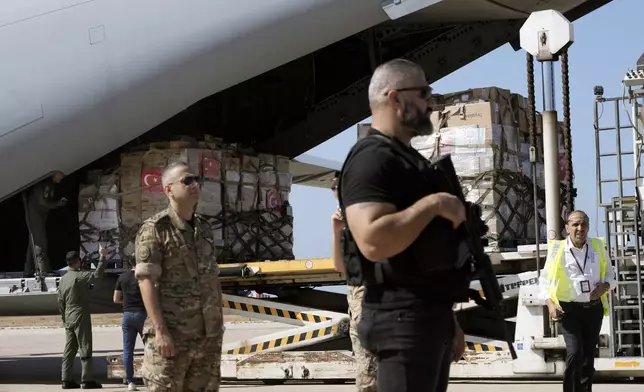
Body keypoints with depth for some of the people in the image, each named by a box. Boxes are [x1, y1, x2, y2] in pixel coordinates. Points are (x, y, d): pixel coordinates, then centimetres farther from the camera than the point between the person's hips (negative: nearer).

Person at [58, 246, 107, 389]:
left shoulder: (63, 279, 10)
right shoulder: (79, 276, -13)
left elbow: (60, 302, 13)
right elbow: (97, 274, -26)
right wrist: (102, 257, -21)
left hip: (69, 319, 7)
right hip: (81, 317, -7)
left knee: (69, 350, 9)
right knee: (85, 349, -4)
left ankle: (67, 380, 8)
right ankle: (87, 380, -6)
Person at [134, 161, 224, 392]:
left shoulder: (204, 228, 15)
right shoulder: (154, 229, -5)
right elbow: (146, 280, -12)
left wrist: (219, 323, 14)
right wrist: (160, 330, -19)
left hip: (207, 336, 7)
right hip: (171, 334, -6)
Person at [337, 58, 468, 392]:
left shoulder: (409, 160, 21)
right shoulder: (372, 158, -11)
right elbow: (374, 241, -27)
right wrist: (432, 204, -19)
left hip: (429, 313, 10)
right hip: (403, 316, -10)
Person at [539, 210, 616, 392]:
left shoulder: (598, 247, 2)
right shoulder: (558, 250, -7)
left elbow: (610, 275, 12)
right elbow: (544, 280, 1)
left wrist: (606, 286, -10)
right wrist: (550, 304, -13)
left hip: (594, 308, 4)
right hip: (570, 309, -4)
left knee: (588, 356, 12)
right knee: (575, 353, -18)